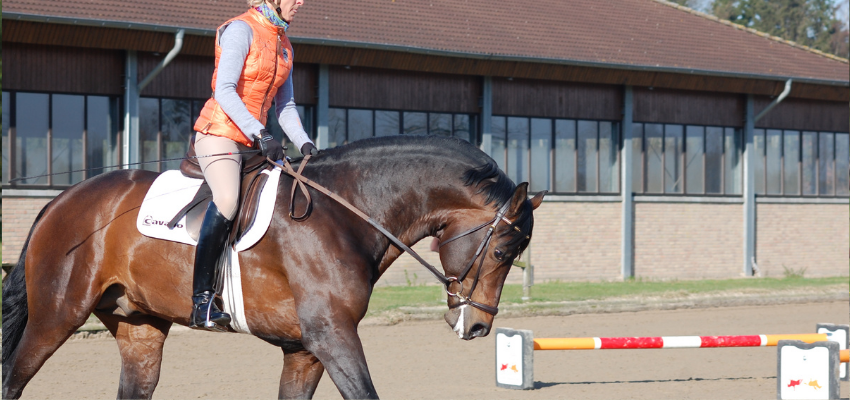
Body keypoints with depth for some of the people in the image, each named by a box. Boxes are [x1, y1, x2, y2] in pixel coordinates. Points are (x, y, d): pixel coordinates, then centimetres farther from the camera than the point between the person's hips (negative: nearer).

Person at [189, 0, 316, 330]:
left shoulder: (284, 45, 16)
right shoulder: (241, 30, -9)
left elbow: (285, 105, 17)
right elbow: (224, 92, -17)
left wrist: (304, 144, 1)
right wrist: (260, 135, -25)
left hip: (253, 142, 9)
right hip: (219, 132, -9)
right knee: (227, 200, -32)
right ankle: (201, 301, -31)